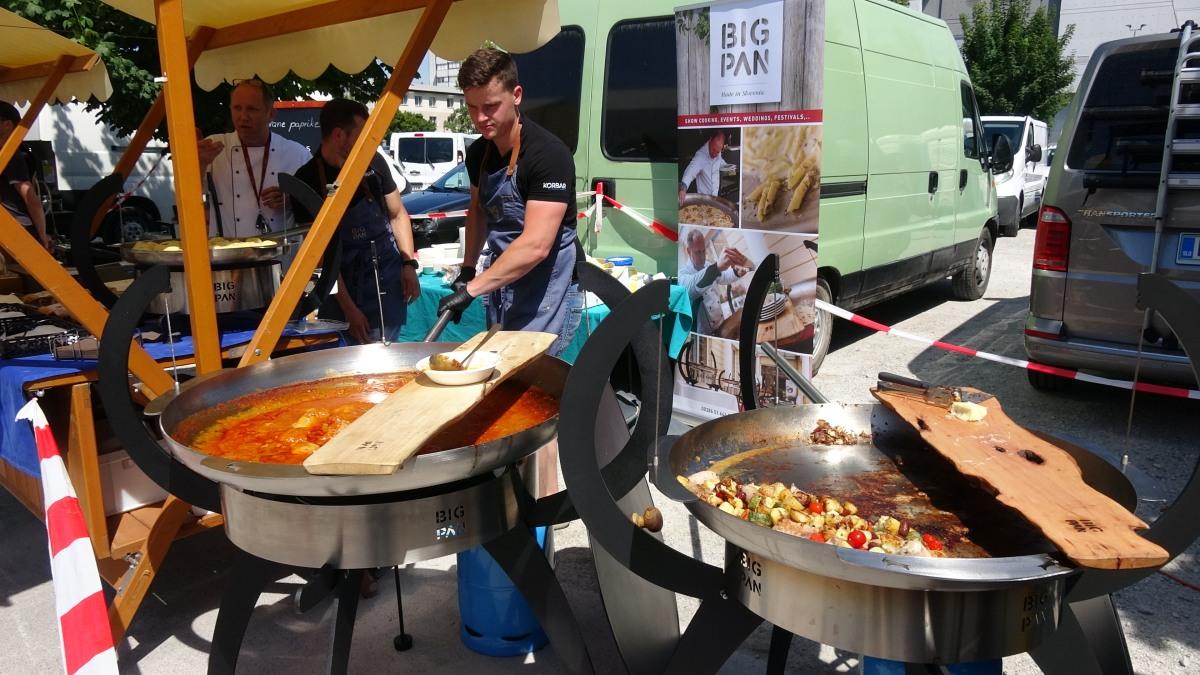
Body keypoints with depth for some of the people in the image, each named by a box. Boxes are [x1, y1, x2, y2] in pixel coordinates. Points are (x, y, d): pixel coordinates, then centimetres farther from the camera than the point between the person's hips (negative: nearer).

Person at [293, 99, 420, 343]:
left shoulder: (373, 162, -1)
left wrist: (409, 264, 1)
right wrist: (349, 308, -13)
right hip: (345, 284, -2)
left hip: (388, 278, 2)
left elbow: (398, 215, 13)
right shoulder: (307, 180, -8)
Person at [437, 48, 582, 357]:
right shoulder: (478, 153, 4)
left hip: (545, 296, -7)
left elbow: (535, 246, -27)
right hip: (500, 286, 8)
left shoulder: (548, 154, -20)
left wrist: (472, 289, -23)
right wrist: (467, 270, 12)